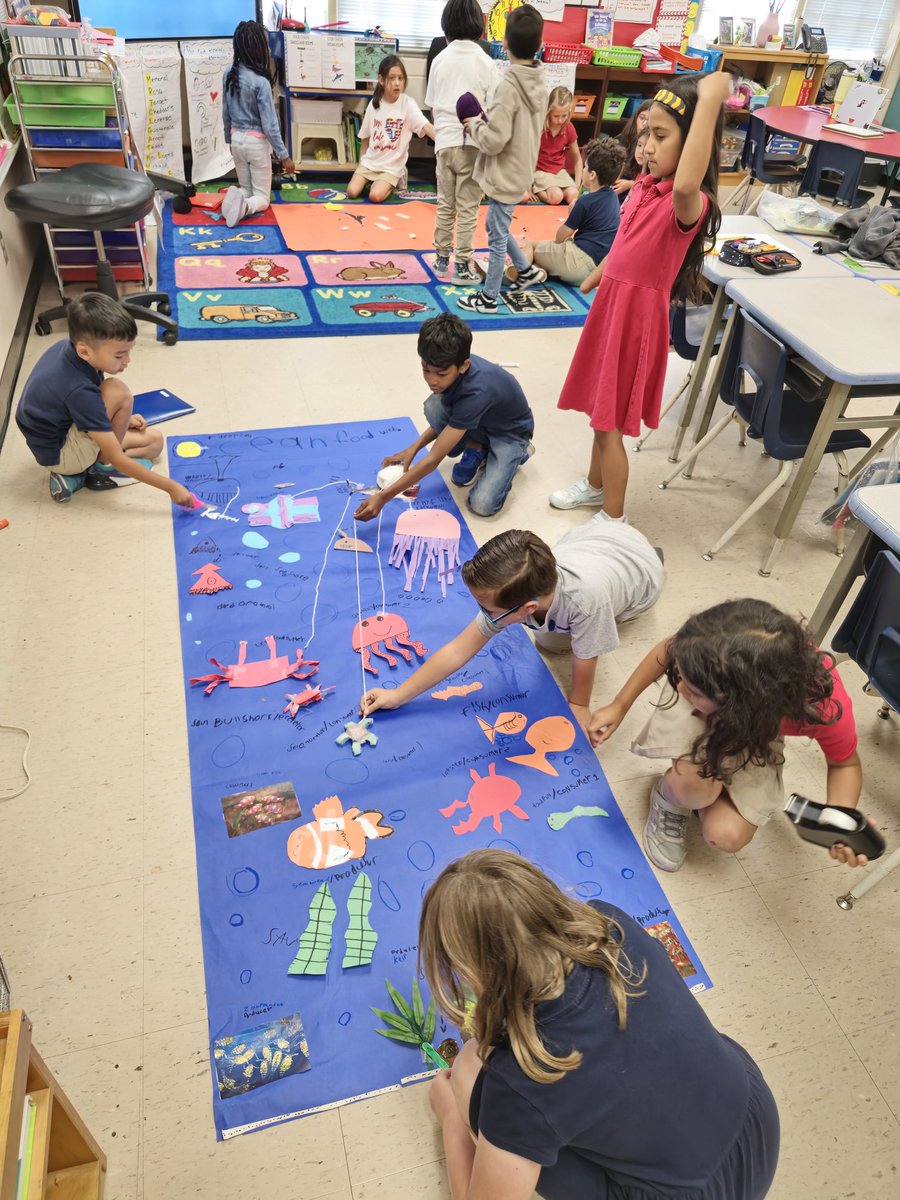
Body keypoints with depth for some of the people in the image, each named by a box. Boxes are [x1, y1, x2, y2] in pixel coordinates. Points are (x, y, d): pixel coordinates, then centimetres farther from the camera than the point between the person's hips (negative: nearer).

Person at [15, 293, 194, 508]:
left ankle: (76, 474, 1)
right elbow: (117, 459, -31)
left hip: (64, 430, 9)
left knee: (154, 441, 8)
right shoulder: (79, 391, -35)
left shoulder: (68, 347, -11)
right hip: (59, 453, -9)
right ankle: (103, 469, -7)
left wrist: (118, 419, 5)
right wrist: (170, 487, -28)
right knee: (118, 392, -27)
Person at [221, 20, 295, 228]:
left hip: (237, 139, 6)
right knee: (262, 197, 7)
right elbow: (269, 123, -19)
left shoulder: (229, 73, -2)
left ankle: (235, 197, -11)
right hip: (257, 142, -6)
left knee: (246, 188, 23)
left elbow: (225, 112, 8)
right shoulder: (260, 81, -20)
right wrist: (284, 155, -13)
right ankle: (246, 206, -26)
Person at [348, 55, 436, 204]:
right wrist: (362, 160, 8)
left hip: (392, 166, -3)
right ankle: (370, 181, 18)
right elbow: (366, 136, 11)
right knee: (352, 192, -13)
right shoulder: (374, 103, 0)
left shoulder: (407, 103, -11)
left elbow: (426, 126, -26)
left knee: (375, 196, -24)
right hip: (370, 161, 3)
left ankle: (390, 185, 8)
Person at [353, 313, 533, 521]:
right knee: (434, 407, -26)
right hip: (481, 423, 6)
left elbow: (434, 458, -39)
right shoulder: (453, 366, -20)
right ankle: (475, 448, 2)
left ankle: (518, 452, 4)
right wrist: (413, 448, -11)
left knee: (483, 504, -24)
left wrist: (383, 497, -38)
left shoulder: (475, 393, -41)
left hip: (510, 432, -6)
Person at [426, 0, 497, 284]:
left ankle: (441, 259, 21)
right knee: (468, 208, 2)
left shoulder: (440, 60, 4)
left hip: (444, 142, 3)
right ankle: (462, 266, 4)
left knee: (445, 204, 14)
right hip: (472, 144, -3)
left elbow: (431, 106, 10)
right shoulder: (485, 62, -5)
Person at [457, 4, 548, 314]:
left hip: (505, 176, -8)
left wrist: (475, 125, -7)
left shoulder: (509, 85, -22)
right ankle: (527, 270, 35)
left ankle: (488, 298, 14)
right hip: (520, 171, 8)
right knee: (496, 228, 25)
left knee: (498, 237, 3)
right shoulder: (538, 82, 4)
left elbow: (493, 140, -25)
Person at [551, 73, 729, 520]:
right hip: (612, 302, 8)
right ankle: (595, 485, 42)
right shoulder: (644, 186, 4)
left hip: (638, 313, -8)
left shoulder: (689, 204, -22)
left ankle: (613, 521, 14)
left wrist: (710, 102, -47)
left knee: (610, 420, -1)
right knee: (601, 408, 21)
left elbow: (684, 185, -49)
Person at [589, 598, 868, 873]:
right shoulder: (709, 649, -40)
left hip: (758, 726, 1)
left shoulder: (825, 704, -40)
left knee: (727, 836, -13)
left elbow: (845, 763, -16)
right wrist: (619, 706, -7)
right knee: (696, 782, -30)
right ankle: (669, 799, 6)